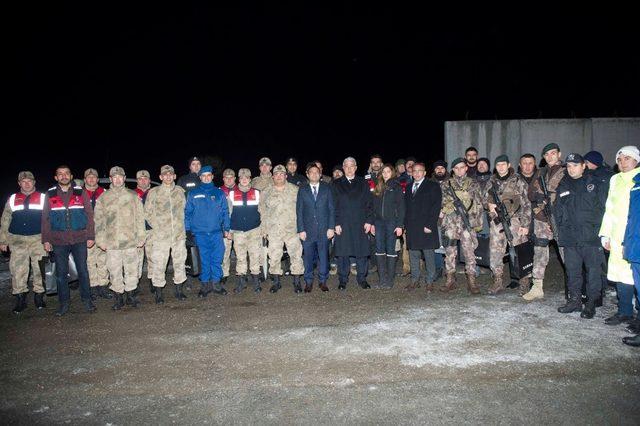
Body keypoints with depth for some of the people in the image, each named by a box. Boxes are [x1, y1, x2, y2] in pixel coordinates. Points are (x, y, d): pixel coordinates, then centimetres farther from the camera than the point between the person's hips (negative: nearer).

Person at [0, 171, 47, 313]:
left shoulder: (42, 198, 8)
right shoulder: (12, 199, 13)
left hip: (38, 239, -1)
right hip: (17, 240, 1)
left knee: (39, 269, 2)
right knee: (17, 269, -2)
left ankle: (39, 296, 14)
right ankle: (20, 300, 7)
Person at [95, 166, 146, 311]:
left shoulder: (133, 196, 7)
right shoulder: (103, 198, 7)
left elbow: (140, 217, 6)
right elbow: (99, 220, 6)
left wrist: (141, 237, 2)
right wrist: (100, 240, 1)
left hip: (131, 240, 0)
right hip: (112, 242, 0)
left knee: (132, 269, 5)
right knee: (115, 271, 4)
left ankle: (131, 295, 19)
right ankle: (118, 297, 16)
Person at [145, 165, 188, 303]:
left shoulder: (180, 191, 7)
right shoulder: (153, 192, 0)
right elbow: (147, 213, 4)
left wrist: (182, 226, 8)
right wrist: (156, 226, -2)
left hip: (179, 234, 3)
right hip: (160, 235, -3)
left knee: (180, 262, 10)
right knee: (158, 264, -2)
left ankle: (178, 289, 23)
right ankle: (158, 292, 11)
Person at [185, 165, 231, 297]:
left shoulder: (219, 193, 9)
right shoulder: (193, 194, 7)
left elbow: (225, 212, 9)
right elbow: (187, 212, 8)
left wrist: (226, 229, 3)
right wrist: (188, 229, 1)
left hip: (216, 232, 1)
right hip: (200, 233, 0)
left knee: (217, 258, 1)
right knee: (204, 259, 4)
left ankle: (216, 283, 14)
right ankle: (205, 285, 15)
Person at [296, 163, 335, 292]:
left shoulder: (326, 188, 7)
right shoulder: (302, 190, 6)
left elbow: (331, 209, 4)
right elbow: (299, 211, 4)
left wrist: (331, 227, -3)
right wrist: (301, 229, -4)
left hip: (324, 229, 0)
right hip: (308, 230, 0)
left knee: (323, 256, 5)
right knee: (308, 256, 3)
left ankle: (323, 281, 18)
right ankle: (308, 282, 16)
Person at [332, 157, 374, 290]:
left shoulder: (363, 183, 11)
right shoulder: (337, 184, 7)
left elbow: (369, 203, 8)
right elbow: (334, 205, 2)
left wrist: (369, 221, -2)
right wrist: (336, 223, -7)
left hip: (360, 224, 1)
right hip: (342, 224, -1)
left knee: (361, 251, 3)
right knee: (342, 252, 2)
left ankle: (362, 279, 15)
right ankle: (343, 280, 13)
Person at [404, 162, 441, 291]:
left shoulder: (433, 186, 1)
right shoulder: (409, 188, 18)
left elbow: (436, 206, -7)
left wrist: (430, 225, -15)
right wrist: (406, 225, 7)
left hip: (426, 227, -5)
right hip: (411, 227, 5)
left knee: (429, 255, 0)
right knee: (413, 255, 8)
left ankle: (429, 281, 9)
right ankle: (415, 280, 16)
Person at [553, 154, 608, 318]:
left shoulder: (596, 184, 2)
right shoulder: (563, 186, 13)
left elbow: (605, 208, -1)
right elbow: (558, 211, 17)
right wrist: (560, 231, 10)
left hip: (592, 237, -4)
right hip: (570, 238, 4)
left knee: (593, 270, 1)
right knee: (572, 270, 10)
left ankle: (591, 303, 11)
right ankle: (575, 300, 22)